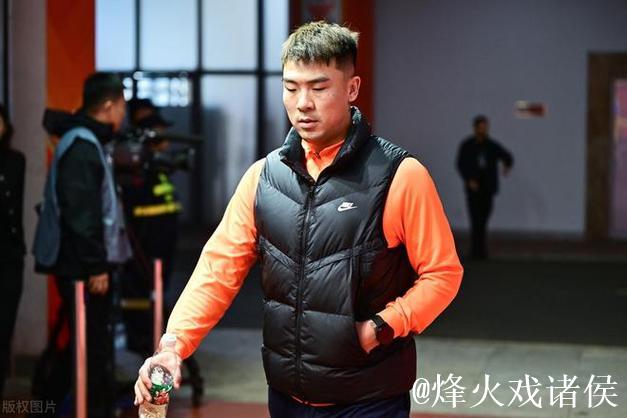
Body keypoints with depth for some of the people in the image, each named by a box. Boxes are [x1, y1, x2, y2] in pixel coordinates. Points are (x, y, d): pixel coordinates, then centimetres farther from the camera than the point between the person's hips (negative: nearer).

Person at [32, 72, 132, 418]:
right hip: (82, 264, -10)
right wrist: (96, 265, -20)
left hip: (83, 262, 10)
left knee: (89, 341, 16)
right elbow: (81, 214, -21)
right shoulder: (82, 146, -16)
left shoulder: (86, 141, 14)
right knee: (95, 344, -3)